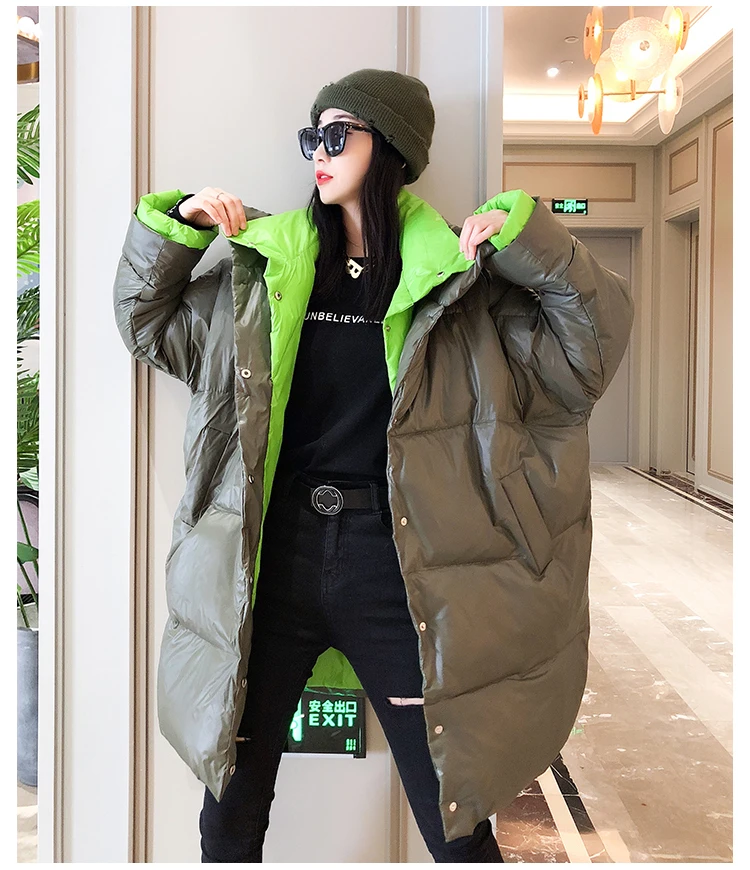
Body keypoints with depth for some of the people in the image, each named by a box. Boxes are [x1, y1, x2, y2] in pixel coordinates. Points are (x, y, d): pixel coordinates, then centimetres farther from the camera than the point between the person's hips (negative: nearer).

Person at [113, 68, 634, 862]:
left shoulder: (457, 277, 2)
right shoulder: (266, 267, 9)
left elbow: (591, 350, -1)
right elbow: (146, 320, 18)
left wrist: (528, 241, -12)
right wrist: (177, 222, 4)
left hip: (393, 562, -2)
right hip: (277, 553, 3)